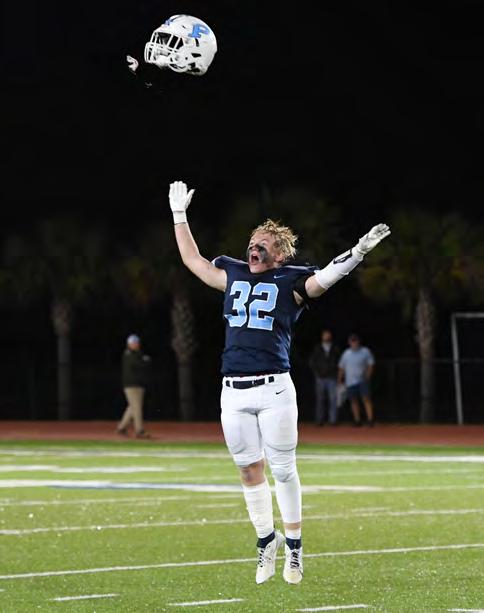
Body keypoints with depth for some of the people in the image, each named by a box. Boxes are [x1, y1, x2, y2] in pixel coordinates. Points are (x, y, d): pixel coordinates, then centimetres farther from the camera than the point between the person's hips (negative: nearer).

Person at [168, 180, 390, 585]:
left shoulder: (290, 282, 4)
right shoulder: (232, 276, 17)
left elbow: (327, 277, -10)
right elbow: (193, 260, 28)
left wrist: (358, 252, -24)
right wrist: (179, 214, 31)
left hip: (274, 390, -4)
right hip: (233, 392, 4)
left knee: (283, 470, 1)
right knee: (250, 471, 10)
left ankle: (294, 545, 14)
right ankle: (266, 539, 25)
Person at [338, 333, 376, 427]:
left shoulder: (365, 351, 3)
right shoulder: (346, 353, 10)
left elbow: (370, 365, 3)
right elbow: (341, 368, 14)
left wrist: (367, 376, -10)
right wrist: (339, 380, 11)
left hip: (363, 380, -3)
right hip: (350, 381, 3)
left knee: (366, 398, -14)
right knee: (354, 400, 3)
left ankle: (370, 419, -17)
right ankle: (357, 420, 10)